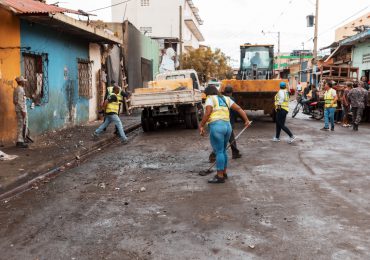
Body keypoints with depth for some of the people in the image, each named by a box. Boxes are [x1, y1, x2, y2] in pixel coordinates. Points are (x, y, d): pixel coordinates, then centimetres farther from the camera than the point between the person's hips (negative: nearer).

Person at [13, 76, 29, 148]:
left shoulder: (17, 89, 16)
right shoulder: (20, 89, -15)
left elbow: (15, 101, 19)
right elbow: (20, 101, -21)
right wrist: (23, 111, -21)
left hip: (18, 109, 10)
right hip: (21, 109, -10)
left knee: (20, 125, 13)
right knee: (23, 125, -7)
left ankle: (19, 141, 18)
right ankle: (20, 142, -4)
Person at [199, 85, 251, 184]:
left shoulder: (210, 99, 2)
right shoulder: (226, 98, 20)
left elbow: (207, 113, -12)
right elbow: (239, 108, 15)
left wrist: (201, 126, -8)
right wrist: (246, 120, 15)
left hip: (216, 127, -7)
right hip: (227, 126, 7)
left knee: (219, 151, -4)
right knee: (223, 150, 19)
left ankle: (220, 177, 1)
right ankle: (224, 173, 27)